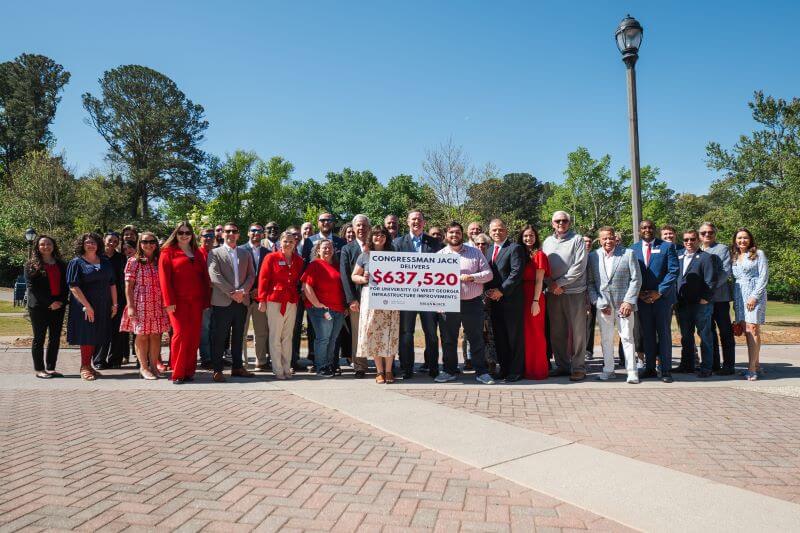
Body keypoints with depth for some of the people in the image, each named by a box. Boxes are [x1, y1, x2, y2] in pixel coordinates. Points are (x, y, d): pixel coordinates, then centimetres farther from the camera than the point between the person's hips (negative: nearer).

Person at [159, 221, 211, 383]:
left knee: (194, 336, 2)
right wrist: (169, 301, -11)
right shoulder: (168, 252, 5)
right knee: (181, 334, -9)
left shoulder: (198, 254, 17)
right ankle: (178, 373, -1)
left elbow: (205, 277, 16)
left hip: (196, 301, 4)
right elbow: (164, 278, -3)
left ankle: (189, 371, 9)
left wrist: (206, 300, 7)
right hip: (178, 301, -4)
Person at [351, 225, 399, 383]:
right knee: (373, 333, -3)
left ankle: (388, 370, 8)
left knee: (390, 334, -2)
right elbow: (354, 276, 12)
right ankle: (379, 371, 8)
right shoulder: (364, 256, 10)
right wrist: (363, 279, -8)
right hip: (370, 298, 0)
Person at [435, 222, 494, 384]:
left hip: (473, 303, 0)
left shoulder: (475, 252, 9)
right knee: (448, 340, 7)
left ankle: (481, 372, 14)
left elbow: (488, 274, 5)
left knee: (477, 339, 4)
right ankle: (449, 371, 21)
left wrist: (472, 277, -12)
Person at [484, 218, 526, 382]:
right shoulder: (489, 250, 16)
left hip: (511, 300, -7)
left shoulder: (515, 248, -7)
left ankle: (516, 371, 10)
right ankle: (504, 369, 21)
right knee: (499, 337, 11)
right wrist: (489, 291, -1)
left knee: (515, 337, 2)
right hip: (494, 301, 7)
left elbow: (516, 273, -15)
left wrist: (501, 291, -16)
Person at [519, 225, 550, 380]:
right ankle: (526, 368, 21)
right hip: (521, 297, 6)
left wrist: (536, 301, -16)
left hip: (534, 297, -6)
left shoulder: (539, 255, -5)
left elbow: (539, 280, -10)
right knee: (524, 333, 11)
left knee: (535, 333, 0)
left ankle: (538, 369, 9)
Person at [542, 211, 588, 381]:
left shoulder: (577, 240, 0)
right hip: (553, 293, 4)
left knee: (577, 332, 0)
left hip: (574, 292, -4)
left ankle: (578, 367, 6)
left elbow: (579, 266, -9)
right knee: (557, 332, 8)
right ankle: (562, 365, 18)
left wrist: (560, 283, -11)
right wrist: (552, 284, -5)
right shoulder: (547, 241, 13)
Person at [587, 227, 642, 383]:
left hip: (624, 304, -2)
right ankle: (608, 370, 18)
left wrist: (629, 301, -9)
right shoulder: (593, 256, 5)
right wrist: (599, 303, -5)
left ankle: (632, 371, 8)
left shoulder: (628, 254, 1)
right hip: (603, 305, 2)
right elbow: (590, 282, 4)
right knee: (606, 339, 8)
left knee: (627, 337, 0)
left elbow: (636, 279, -1)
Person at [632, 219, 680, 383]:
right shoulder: (633, 248, 8)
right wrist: (638, 292, -6)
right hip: (642, 298, 2)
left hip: (662, 296, -2)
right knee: (647, 334, 7)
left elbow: (674, 270, -6)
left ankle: (666, 370, 7)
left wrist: (659, 292, -12)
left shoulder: (667, 246, 1)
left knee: (664, 333, 2)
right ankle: (650, 368, 15)